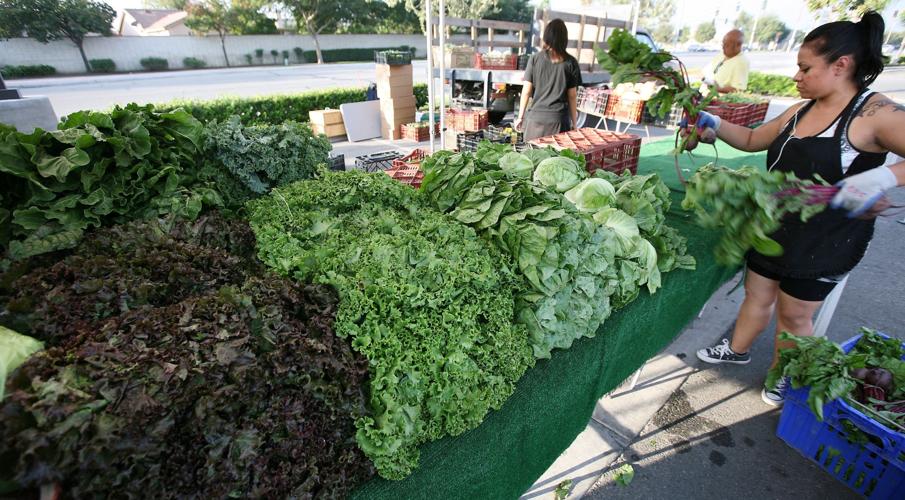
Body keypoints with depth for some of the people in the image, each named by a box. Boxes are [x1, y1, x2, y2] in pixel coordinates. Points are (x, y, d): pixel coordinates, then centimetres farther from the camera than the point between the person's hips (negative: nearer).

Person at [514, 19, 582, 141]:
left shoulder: (535, 59, -1)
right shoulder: (570, 62, -1)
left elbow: (526, 91, -1)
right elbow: (572, 95, 2)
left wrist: (520, 117, 8)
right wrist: (574, 122, 10)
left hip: (536, 117, 0)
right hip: (559, 119, 0)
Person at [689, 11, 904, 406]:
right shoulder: (800, 111, 4)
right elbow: (752, 140, 14)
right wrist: (713, 123, 1)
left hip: (824, 243, -6)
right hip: (773, 226, 6)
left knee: (794, 315, 11)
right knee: (757, 293, 20)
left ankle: (782, 378, 36)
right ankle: (737, 349, 42)